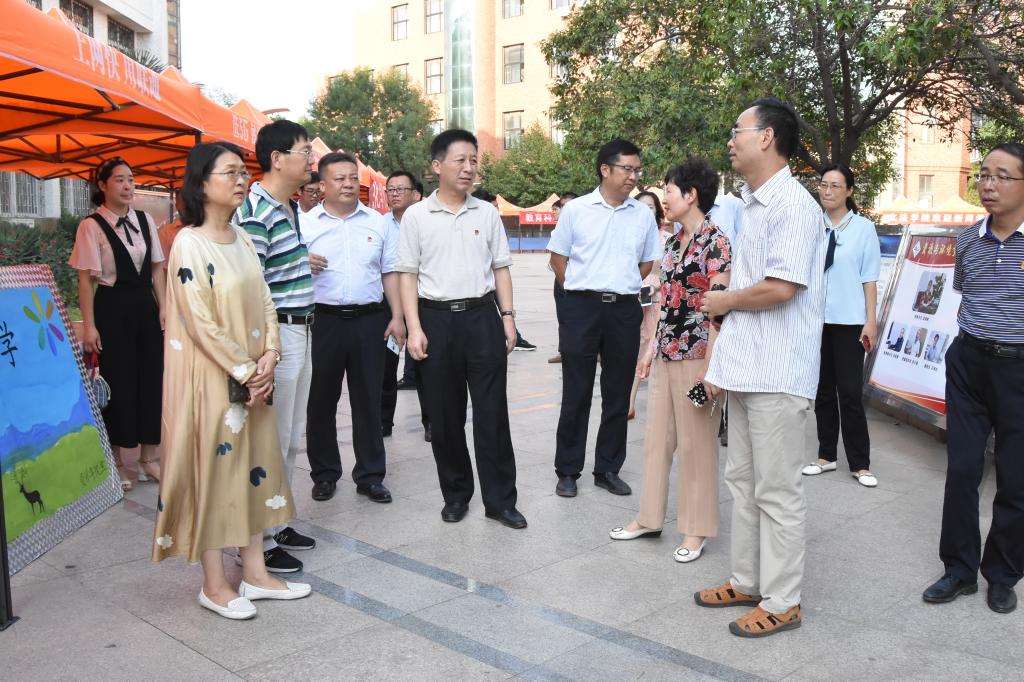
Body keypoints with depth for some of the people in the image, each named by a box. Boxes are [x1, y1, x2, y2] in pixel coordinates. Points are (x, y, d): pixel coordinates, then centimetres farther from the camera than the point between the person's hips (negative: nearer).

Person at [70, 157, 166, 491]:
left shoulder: (145, 220, 6)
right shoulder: (92, 226, -7)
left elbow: (158, 267, 9)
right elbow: (86, 279, -9)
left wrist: (163, 307, 3)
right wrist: (89, 325, -12)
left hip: (145, 305, 5)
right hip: (112, 307, -4)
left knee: (151, 377, 7)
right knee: (118, 381, 2)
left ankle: (148, 458, 20)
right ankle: (116, 461, 18)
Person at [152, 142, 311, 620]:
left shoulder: (242, 239, 9)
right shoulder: (189, 244, -14)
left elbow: (264, 302, 8)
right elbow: (200, 321, -18)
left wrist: (269, 356, -6)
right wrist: (244, 370, -15)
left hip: (253, 376, 8)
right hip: (211, 377, -7)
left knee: (253, 464, 11)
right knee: (212, 467, 1)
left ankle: (254, 572, 23)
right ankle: (214, 584, 15)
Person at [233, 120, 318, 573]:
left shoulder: (292, 208, 14)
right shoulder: (255, 211, -16)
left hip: (300, 330, 10)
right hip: (275, 332, -10)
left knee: (291, 438, 17)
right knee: (271, 440, -2)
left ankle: (278, 523, 31)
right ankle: (260, 541, 10)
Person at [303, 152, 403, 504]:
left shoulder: (379, 223, 9)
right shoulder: (305, 224, 3)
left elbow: (390, 273, 9)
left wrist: (397, 317, 2)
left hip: (369, 320, 1)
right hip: (323, 320, -1)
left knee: (368, 400, 7)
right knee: (321, 400, 6)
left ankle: (370, 475, 18)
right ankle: (324, 473, 21)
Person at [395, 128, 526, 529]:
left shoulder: (487, 213, 7)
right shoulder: (416, 216, 1)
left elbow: (500, 268, 11)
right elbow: (407, 275, 0)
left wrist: (508, 317, 3)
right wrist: (414, 328, -8)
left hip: (482, 316, 1)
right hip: (436, 319, -1)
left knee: (492, 412, 1)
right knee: (445, 415, 7)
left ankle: (500, 500, 10)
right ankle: (456, 494, 22)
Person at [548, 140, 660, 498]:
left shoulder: (643, 214, 6)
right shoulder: (576, 209, -2)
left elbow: (647, 263, 15)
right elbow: (558, 257, 4)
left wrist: (622, 287, 8)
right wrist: (582, 290, 3)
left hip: (624, 310, 3)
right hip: (582, 308, -3)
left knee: (618, 396, 9)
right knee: (576, 395, 3)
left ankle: (608, 469, 22)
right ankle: (567, 471, 15)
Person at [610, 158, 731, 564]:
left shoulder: (715, 243, -13)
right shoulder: (673, 242, 12)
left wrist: (710, 367, -19)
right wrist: (652, 345, 16)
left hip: (696, 356, -8)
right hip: (666, 354, 8)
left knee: (696, 444, 4)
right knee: (656, 438, 14)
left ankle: (696, 529, 18)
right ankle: (650, 518, 26)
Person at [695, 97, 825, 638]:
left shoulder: (794, 205, -14)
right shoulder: (751, 205, 15)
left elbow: (780, 288, -25)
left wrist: (722, 301, -7)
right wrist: (718, 363, 15)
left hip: (777, 375, -9)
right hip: (745, 369, 9)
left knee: (777, 491, 2)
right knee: (742, 480, 17)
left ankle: (781, 602, 16)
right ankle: (747, 582, 31)